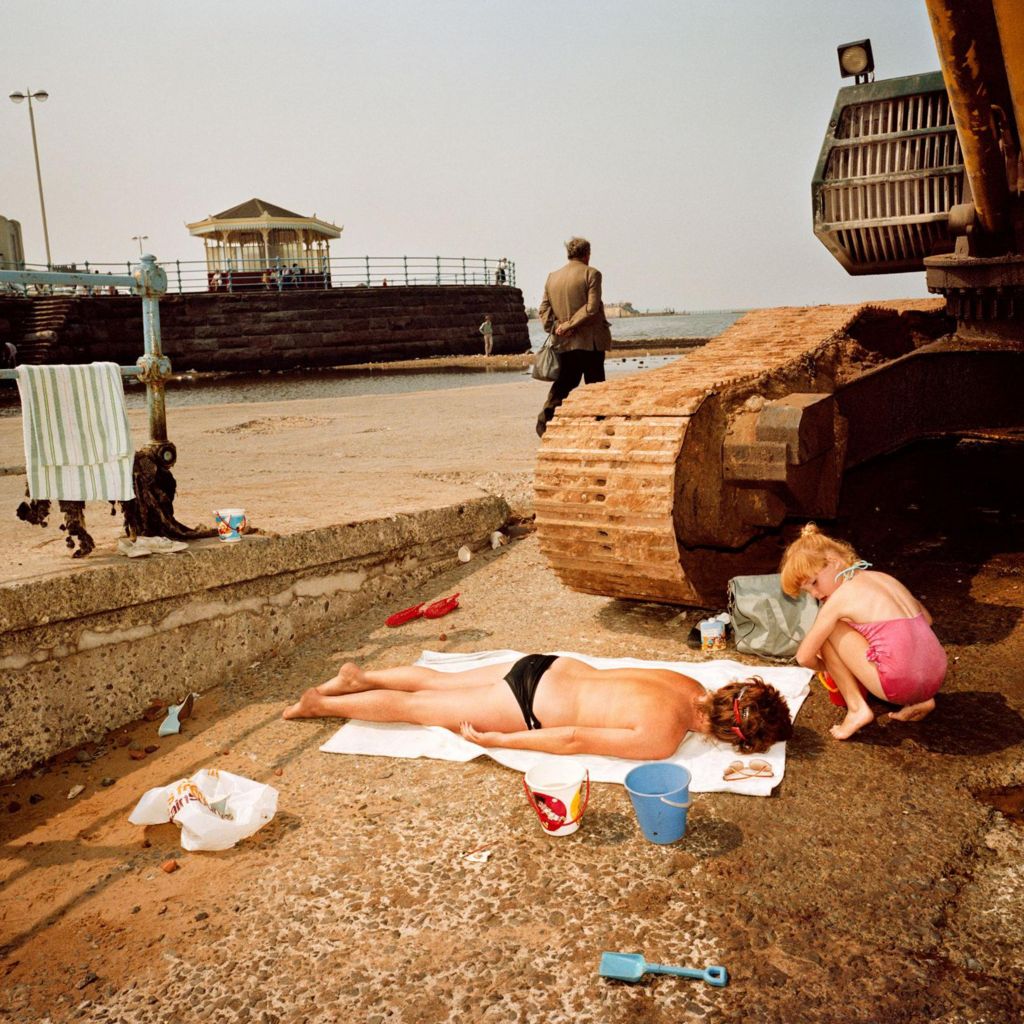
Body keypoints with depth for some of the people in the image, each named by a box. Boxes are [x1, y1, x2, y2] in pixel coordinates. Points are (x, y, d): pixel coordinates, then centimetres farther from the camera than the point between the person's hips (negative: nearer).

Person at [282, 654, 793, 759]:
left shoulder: (693, 686, -6)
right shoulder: (662, 740, -28)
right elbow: (574, 740, -24)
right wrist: (495, 741, -16)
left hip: (546, 668, 6)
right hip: (527, 706, -6)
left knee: (438, 682, 26)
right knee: (415, 707, 12)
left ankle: (360, 677, 42)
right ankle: (321, 703, 28)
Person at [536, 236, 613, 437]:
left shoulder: (552, 277, 11)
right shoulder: (591, 274, -6)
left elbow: (543, 310, 6)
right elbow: (592, 308, -16)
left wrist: (557, 327, -5)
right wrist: (569, 325, -13)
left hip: (565, 343, 5)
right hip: (591, 341, -5)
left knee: (563, 383, 11)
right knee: (595, 386, 4)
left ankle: (545, 420, -4)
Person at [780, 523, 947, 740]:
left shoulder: (839, 598, -3)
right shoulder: (884, 578, 16)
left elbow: (804, 657, 1)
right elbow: (926, 619, 28)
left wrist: (823, 668, 24)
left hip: (900, 683, -7)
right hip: (935, 679, 7)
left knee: (826, 630, 5)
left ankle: (857, 708, 5)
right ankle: (919, 701, 18)